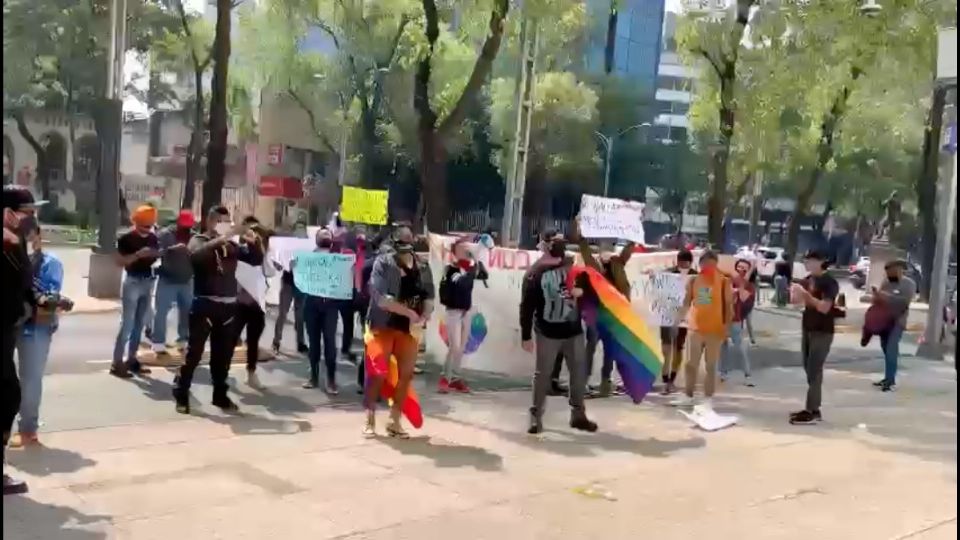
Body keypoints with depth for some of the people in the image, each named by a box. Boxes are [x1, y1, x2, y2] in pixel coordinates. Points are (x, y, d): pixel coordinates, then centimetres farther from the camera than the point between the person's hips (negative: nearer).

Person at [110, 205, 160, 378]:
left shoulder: (153, 238, 8)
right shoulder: (126, 238, -9)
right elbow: (119, 261, -15)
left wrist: (157, 255, -2)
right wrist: (138, 254, -24)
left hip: (148, 282, 6)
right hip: (132, 282, -6)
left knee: (139, 324, 10)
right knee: (127, 324, -8)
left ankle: (131, 359, 19)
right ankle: (117, 363, -4)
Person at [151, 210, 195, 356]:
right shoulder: (165, 234, -7)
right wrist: (171, 249, -34)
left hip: (186, 281, 4)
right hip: (167, 280, -4)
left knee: (187, 311, 9)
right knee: (162, 311, -3)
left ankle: (183, 341, 20)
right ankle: (158, 342, 2)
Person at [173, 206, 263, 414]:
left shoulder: (232, 245, 12)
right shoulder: (198, 240, 0)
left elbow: (256, 260, 10)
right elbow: (197, 254, -24)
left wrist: (252, 241, -8)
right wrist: (222, 238, -30)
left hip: (228, 305, 4)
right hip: (204, 304, -4)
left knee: (223, 355, 12)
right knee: (194, 352, -1)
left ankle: (220, 395, 22)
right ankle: (181, 395, 8)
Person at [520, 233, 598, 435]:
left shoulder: (575, 268, 3)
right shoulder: (536, 275, -8)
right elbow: (527, 307, -8)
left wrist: (582, 289, -11)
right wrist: (526, 336, -9)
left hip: (574, 331, 4)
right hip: (548, 333, -4)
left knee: (579, 372, 8)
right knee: (542, 374, 2)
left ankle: (578, 414, 22)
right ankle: (536, 417, 11)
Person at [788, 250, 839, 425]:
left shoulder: (829, 282, -12)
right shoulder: (807, 280, 11)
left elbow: (824, 307, -21)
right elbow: (799, 301, 14)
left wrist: (805, 294, -25)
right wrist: (795, 293, -7)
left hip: (822, 332, -8)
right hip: (807, 329, 8)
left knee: (814, 371, -10)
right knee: (809, 370, 9)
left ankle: (812, 411, -9)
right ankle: (811, 409, 15)